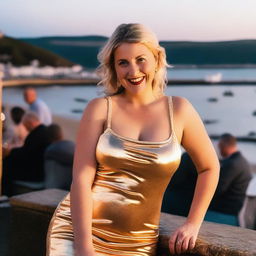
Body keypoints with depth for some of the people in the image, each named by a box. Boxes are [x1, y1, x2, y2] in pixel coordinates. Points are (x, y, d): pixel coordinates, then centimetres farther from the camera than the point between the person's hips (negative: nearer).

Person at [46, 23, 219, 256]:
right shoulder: (100, 109, -3)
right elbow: (81, 178, -9)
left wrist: (193, 224, 5)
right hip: (77, 230, -1)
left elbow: (209, 168, 11)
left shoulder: (178, 110, 1)